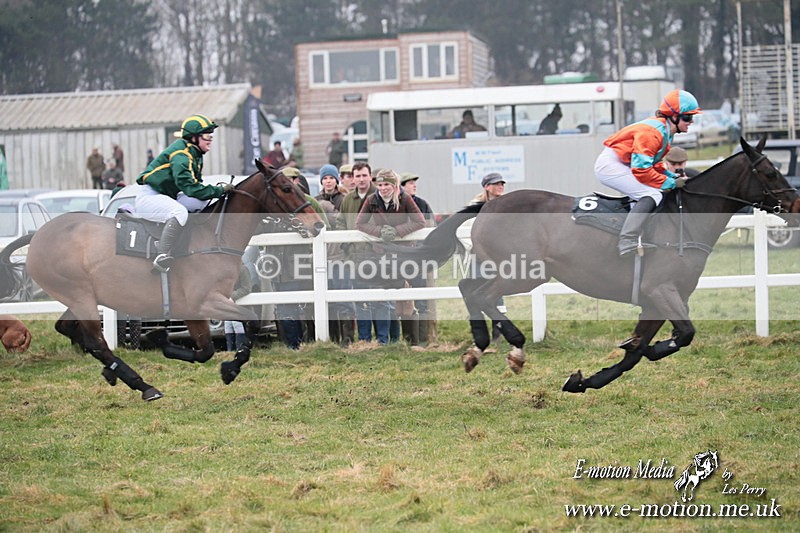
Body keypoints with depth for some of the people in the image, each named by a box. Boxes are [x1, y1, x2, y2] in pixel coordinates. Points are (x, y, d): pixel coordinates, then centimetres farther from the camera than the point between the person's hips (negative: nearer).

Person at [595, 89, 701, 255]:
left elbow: (655, 164, 17)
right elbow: (641, 170, -26)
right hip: (610, 165, -11)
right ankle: (627, 246, -31)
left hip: (623, 165, 11)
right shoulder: (652, 132, -23)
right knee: (652, 195, -23)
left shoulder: (666, 131, 8)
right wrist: (671, 183, -18)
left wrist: (673, 177, 1)